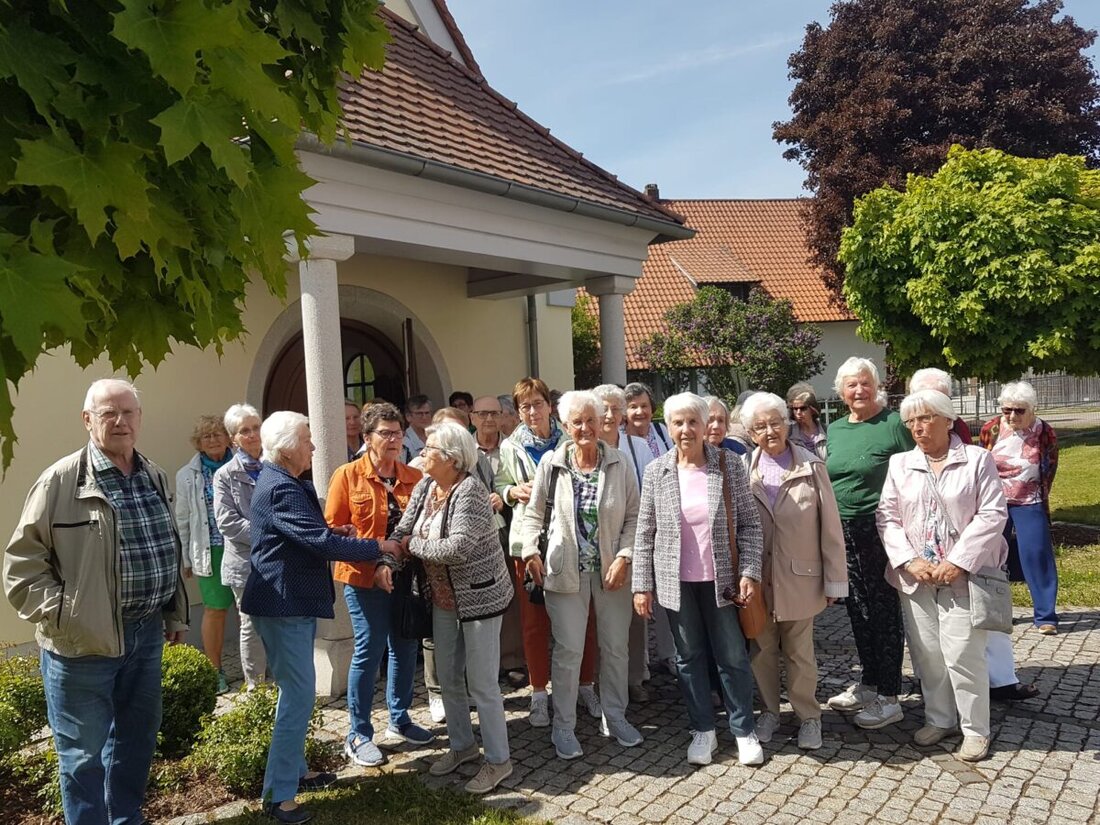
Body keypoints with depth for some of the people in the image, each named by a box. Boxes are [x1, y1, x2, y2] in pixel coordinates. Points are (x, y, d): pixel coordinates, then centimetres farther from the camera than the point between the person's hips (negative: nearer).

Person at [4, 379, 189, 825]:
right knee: (84, 754, 8)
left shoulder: (154, 477, 8)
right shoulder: (61, 480, -12)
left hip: (145, 633, 6)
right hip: (84, 641, -6)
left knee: (138, 740, 20)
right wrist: (61, 615, -17)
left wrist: (176, 614, 19)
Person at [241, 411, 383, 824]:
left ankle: (294, 769, 32)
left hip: (293, 600, 11)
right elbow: (320, 543, -27)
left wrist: (333, 531, 1)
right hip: (284, 604, -11)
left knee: (296, 691, 19)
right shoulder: (282, 489, -22)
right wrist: (378, 548, -18)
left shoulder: (280, 482, 12)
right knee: (298, 694, -6)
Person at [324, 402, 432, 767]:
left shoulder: (414, 477, 4)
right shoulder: (347, 476, -6)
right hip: (364, 576, -5)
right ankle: (358, 735, 16)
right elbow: (332, 528, -7)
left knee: (404, 648, 13)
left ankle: (399, 721, 32)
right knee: (369, 651, -1)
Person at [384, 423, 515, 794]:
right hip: (444, 597, 8)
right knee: (448, 678, 18)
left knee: (481, 682, 0)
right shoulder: (424, 487, 1)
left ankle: (498, 760, 17)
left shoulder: (469, 491, -23)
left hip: (479, 596, -8)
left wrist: (413, 545, -17)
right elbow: (402, 531, 1)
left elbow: (457, 549, -31)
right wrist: (387, 562, -18)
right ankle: (462, 745, 38)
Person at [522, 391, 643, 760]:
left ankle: (615, 716, 33)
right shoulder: (552, 463, -6)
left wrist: (624, 557, -10)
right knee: (568, 650, 3)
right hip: (566, 570, -1)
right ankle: (564, 726, 20)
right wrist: (530, 552, -9)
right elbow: (533, 513, 2)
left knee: (616, 647, 13)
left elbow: (633, 516, -1)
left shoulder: (619, 463, -4)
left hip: (612, 570, 2)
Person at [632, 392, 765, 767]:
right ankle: (703, 730, 28)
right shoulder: (656, 472, -2)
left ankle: (744, 730, 25)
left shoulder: (730, 467, -4)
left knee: (733, 657, 7)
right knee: (689, 657, 12)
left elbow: (750, 524, -1)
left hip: (721, 579, -1)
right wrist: (642, 584, -2)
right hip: (676, 581, 1)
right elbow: (645, 533, 1)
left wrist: (750, 572, -10)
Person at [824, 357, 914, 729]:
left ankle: (889, 698, 13)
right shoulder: (835, 430, 11)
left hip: (881, 531, -6)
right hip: (843, 532, 6)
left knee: (884, 611, 2)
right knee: (858, 610, 15)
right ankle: (868, 685, 31)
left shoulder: (894, 425, -8)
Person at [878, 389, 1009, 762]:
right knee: (926, 653, 10)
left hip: (962, 575, -3)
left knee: (962, 654, -3)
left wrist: (957, 563, -14)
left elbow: (992, 515, -7)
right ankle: (939, 718, 27)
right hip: (915, 576, 4)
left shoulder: (978, 459, -1)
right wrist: (909, 561, -9)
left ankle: (975, 729, 14)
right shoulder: (899, 463, 7)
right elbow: (887, 517, 4)